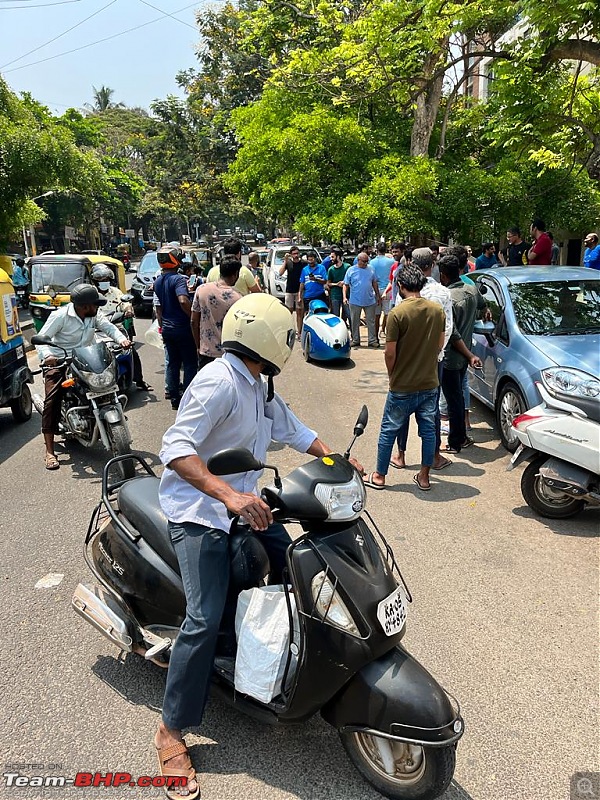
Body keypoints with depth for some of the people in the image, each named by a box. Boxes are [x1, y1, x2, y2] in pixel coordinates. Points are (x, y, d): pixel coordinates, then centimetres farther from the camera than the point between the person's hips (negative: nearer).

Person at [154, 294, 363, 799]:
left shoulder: (260, 388, 10)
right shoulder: (219, 380, -22)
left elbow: (293, 430, 20)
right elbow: (175, 448, -29)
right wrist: (228, 494, -41)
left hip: (241, 501, 9)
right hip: (199, 511, -9)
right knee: (206, 619, -14)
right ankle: (171, 731, 3)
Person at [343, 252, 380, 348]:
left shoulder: (371, 270, 7)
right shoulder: (351, 270, -1)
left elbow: (374, 283, 15)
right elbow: (345, 285, -1)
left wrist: (378, 295, 14)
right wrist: (344, 297, -12)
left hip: (370, 301, 2)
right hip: (355, 301, -2)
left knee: (371, 322, 5)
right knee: (355, 322, 6)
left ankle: (372, 340, 12)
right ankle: (355, 340, 17)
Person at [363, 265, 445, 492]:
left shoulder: (397, 313, -17)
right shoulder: (437, 310, 0)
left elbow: (390, 353, -14)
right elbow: (440, 345, 9)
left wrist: (392, 375, 3)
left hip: (403, 386, -5)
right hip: (430, 383, 5)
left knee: (388, 431, 10)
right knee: (428, 430, 14)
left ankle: (379, 476, 21)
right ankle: (424, 476, 25)